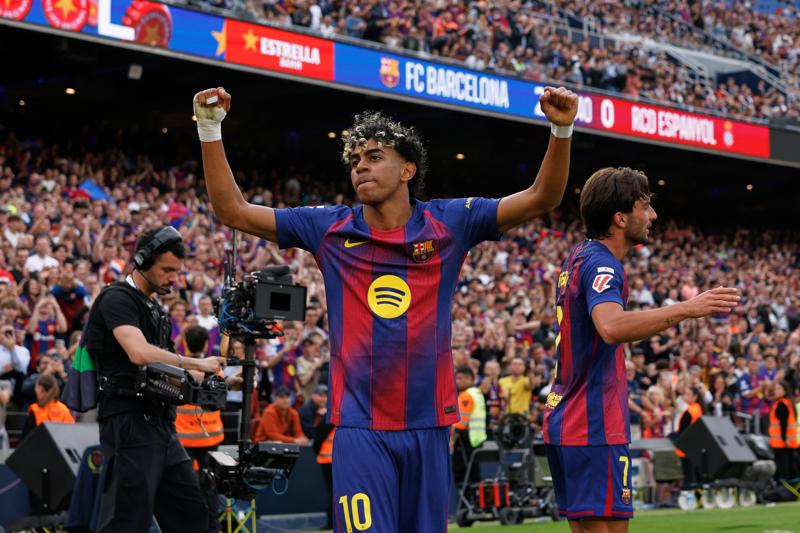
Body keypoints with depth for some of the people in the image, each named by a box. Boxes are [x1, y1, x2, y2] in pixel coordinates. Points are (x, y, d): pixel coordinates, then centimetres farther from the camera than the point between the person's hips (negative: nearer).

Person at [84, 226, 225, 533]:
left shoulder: (155, 309, 21)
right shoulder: (117, 299, -9)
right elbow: (139, 353, -24)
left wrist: (196, 374, 7)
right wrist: (195, 364, -15)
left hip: (159, 423, 9)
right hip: (129, 423, -9)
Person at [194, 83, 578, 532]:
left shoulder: (448, 224, 3)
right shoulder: (329, 229, 5)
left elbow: (542, 199, 0)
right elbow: (232, 210, 7)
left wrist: (562, 130, -13)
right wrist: (211, 129, -1)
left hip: (429, 425, 1)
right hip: (360, 427, -1)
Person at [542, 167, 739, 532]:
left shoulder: (580, 256, 15)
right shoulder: (601, 265, -15)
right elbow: (611, 328, -35)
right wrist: (687, 309, -37)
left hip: (564, 421, 10)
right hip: (594, 428, -10)